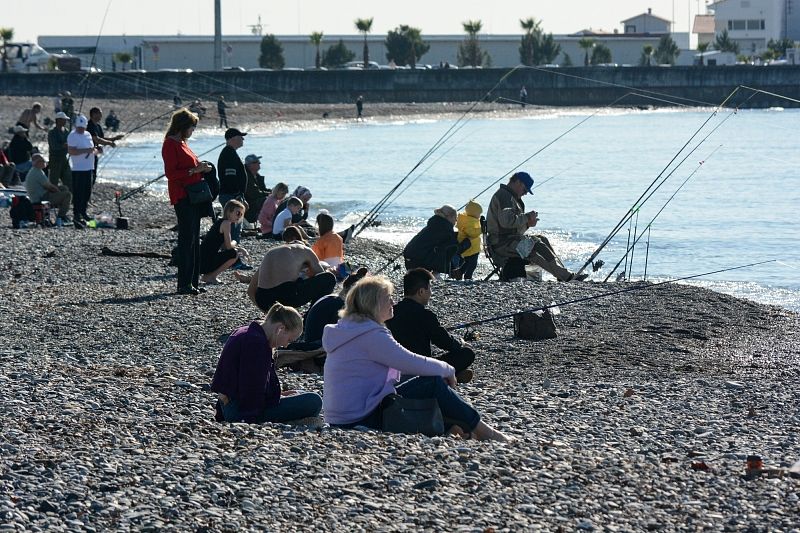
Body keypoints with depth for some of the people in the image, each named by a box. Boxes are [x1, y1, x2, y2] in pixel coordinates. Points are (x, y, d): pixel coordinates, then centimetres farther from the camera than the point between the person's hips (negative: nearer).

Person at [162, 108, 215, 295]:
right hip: (182, 197, -10)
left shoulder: (181, 143, 18)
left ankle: (192, 281, 14)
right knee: (187, 239, -11)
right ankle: (184, 284, -11)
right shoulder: (170, 144, -11)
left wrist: (200, 168, 10)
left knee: (193, 239, 10)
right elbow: (171, 173, -17)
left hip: (193, 195, 10)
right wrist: (193, 170, -18)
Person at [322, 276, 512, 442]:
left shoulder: (346, 329, 15)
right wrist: (448, 370, 1)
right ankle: (482, 431, 5)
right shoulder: (371, 335, -17)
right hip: (362, 418, -10)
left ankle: (457, 428, 17)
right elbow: (412, 363, -17)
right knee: (433, 384, -5)